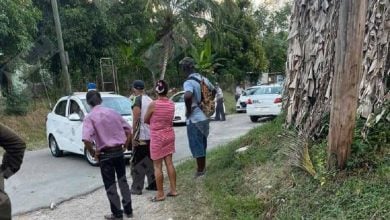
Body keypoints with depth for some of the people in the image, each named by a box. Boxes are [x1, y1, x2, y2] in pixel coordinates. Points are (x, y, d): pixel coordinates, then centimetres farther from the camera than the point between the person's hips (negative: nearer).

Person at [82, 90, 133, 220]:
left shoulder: (89, 118, -9)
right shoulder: (112, 112, 4)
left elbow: (86, 140, -23)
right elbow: (128, 130, 6)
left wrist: (93, 154, -7)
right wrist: (125, 147, 12)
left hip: (105, 154, -4)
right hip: (118, 152, 4)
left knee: (110, 185, 9)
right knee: (122, 180, 18)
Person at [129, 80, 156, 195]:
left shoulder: (137, 99, -11)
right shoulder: (149, 99, 11)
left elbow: (136, 119, -16)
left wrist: (133, 135, -12)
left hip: (141, 135, -7)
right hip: (151, 135, 7)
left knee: (137, 163, 1)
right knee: (150, 161, 15)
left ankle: (137, 188, 6)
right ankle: (153, 184, 20)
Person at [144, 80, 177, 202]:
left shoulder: (153, 104, -16)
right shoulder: (171, 104, -1)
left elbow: (146, 120, -1)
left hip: (157, 137, -6)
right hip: (169, 134, 6)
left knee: (157, 166, 4)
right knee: (169, 163, 13)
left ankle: (160, 194, 11)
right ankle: (173, 190, 20)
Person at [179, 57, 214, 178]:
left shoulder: (188, 82, -19)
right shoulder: (203, 78, 7)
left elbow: (188, 96, -39)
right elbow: (213, 90, 22)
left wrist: (188, 110, -22)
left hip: (194, 118, -8)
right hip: (204, 116, 8)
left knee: (196, 145, 3)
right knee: (202, 143, 20)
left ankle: (200, 171, 13)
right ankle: (203, 168, 33)